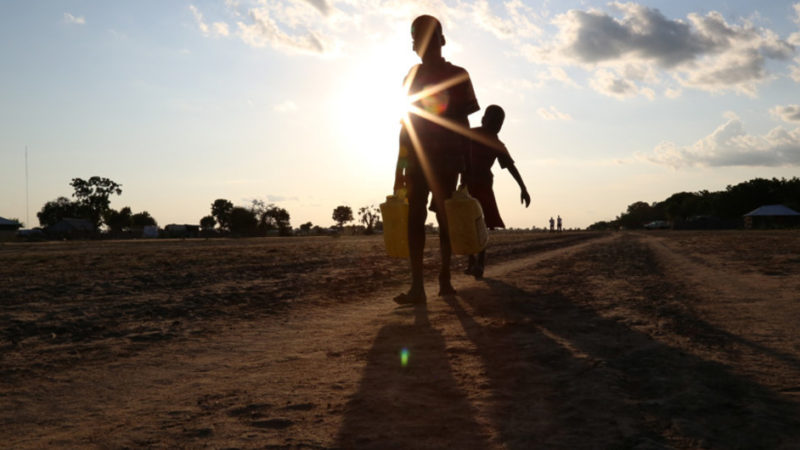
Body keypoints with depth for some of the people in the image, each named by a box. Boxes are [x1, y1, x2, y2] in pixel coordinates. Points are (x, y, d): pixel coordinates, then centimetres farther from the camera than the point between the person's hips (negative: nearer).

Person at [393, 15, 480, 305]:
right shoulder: (413, 77, 11)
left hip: (448, 157, -1)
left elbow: (463, 123, 3)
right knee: (415, 215, -9)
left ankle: (445, 278, 11)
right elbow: (406, 124, 10)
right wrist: (400, 166, 6)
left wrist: (465, 164, -2)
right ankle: (417, 286, -14)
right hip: (417, 157, 1)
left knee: (445, 216, 1)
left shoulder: (456, 75, 4)